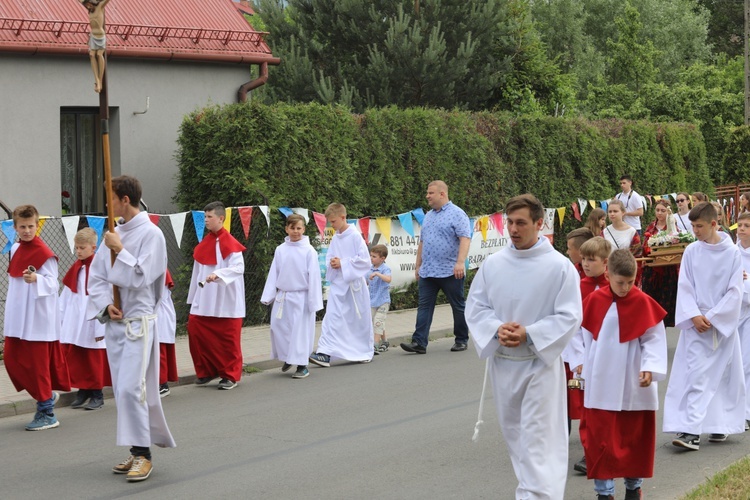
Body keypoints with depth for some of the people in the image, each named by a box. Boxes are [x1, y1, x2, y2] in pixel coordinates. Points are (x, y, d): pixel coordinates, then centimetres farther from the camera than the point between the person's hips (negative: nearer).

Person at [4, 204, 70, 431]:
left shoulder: (44, 253, -12)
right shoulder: (15, 249, 11)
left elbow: (52, 284, -16)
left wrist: (36, 279, -35)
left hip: (37, 319, -8)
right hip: (16, 318, 8)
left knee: (37, 364, -4)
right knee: (11, 359, 8)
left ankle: (46, 413, 6)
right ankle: (47, 395, 24)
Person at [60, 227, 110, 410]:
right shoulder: (75, 269, 9)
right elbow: (65, 298, 13)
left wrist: (100, 329, -14)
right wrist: (59, 319, 8)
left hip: (92, 325, -6)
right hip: (74, 324, 6)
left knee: (93, 362, 4)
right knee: (75, 360, 7)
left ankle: (97, 395, 15)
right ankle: (83, 391, 20)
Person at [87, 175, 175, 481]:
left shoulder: (150, 234, -11)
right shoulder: (114, 232, 9)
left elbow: (140, 277, -18)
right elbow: (96, 276, 10)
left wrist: (119, 250, -13)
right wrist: (106, 304, -5)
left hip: (138, 321, -7)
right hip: (113, 320, 7)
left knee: (131, 388, -14)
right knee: (124, 390, 10)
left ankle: (142, 454, -7)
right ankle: (138, 452, 19)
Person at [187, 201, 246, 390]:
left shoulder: (230, 244, -9)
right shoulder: (204, 244, 10)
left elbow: (238, 268, -20)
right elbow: (197, 272, 13)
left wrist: (218, 274, -34)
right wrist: (193, 297, 14)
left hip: (226, 302, -6)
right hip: (204, 300, 6)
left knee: (227, 339, 0)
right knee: (196, 331, 1)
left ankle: (230, 375, 13)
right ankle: (207, 371, 16)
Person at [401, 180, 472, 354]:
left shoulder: (457, 214, -7)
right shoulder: (428, 216, 17)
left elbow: (465, 239, -17)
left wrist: (460, 262, -28)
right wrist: (418, 265, 20)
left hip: (450, 272, -7)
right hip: (427, 272, 7)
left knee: (458, 306, 6)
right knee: (424, 306, -2)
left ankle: (461, 340, 17)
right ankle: (419, 342, -6)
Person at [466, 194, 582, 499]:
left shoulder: (559, 266, -10)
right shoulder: (493, 264, 1)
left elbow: (569, 316, -11)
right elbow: (475, 308, 4)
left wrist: (529, 334, -21)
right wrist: (497, 329, -16)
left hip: (541, 361, -5)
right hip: (502, 361, 5)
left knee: (538, 439, -8)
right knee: (513, 431, 15)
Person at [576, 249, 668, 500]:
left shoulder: (643, 303, -6)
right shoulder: (594, 301, -4)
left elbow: (654, 339, -5)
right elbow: (584, 335, 5)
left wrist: (649, 367, -14)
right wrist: (582, 361, 4)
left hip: (634, 386, 0)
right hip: (602, 384, 0)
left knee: (635, 437, 11)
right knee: (601, 439, 0)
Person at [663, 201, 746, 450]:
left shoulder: (732, 253, -5)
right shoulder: (691, 252, 0)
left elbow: (734, 292, -6)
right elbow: (685, 287, 0)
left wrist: (712, 317, -12)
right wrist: (694, 316, -13)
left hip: (723, 324, 0)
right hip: (696, 324, 1)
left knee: (723, 374, 8)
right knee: (695, 375, -7)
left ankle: (721, 425, 22)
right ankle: (692, 431, -9)